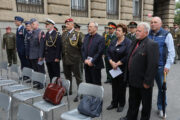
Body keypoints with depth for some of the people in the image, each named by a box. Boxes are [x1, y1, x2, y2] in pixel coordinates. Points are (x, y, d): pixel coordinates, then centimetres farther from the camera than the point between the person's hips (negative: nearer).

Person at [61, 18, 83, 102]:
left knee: (78, 77, 3)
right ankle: (69, 90, 35)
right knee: (67, 76, 18)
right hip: (65, 59, 6)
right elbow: (62, 45, 14)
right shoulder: (64, 34, 10)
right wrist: (62, 55, 10)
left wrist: (80, 57, -7)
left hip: (74, 60, -6)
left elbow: (81, 46, -7)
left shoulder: (77, 34, -8)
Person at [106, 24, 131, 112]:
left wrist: (117, 63, -16)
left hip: (122, 68, -5)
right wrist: (111, 62, -8)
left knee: (122, 87, 6)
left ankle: (121, 104, 23)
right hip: (113, 68, 5)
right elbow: (108, 52, 7)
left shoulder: (128, 42, -10)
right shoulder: (113, 41, 9)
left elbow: (127, 56, -18)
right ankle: (114, 103, 26)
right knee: (114, 86, 12)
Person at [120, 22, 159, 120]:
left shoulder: (151, 45, -17)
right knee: (132, 102, 23)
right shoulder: (134, 43, 9)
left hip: (143, 83, -8)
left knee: (146, 104, 15)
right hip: (133, 81, 8)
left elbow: (153, 65, -22)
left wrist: (147, 82, -21)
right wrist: (127, 75, 12)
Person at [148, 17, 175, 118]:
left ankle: (161, 107, 26)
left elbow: (171, 52, -7)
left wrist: (168, 66, -13)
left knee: (162, 87, 8)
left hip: (160, 66, -3)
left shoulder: (166, 35, -5)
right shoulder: (148, 35, 6)